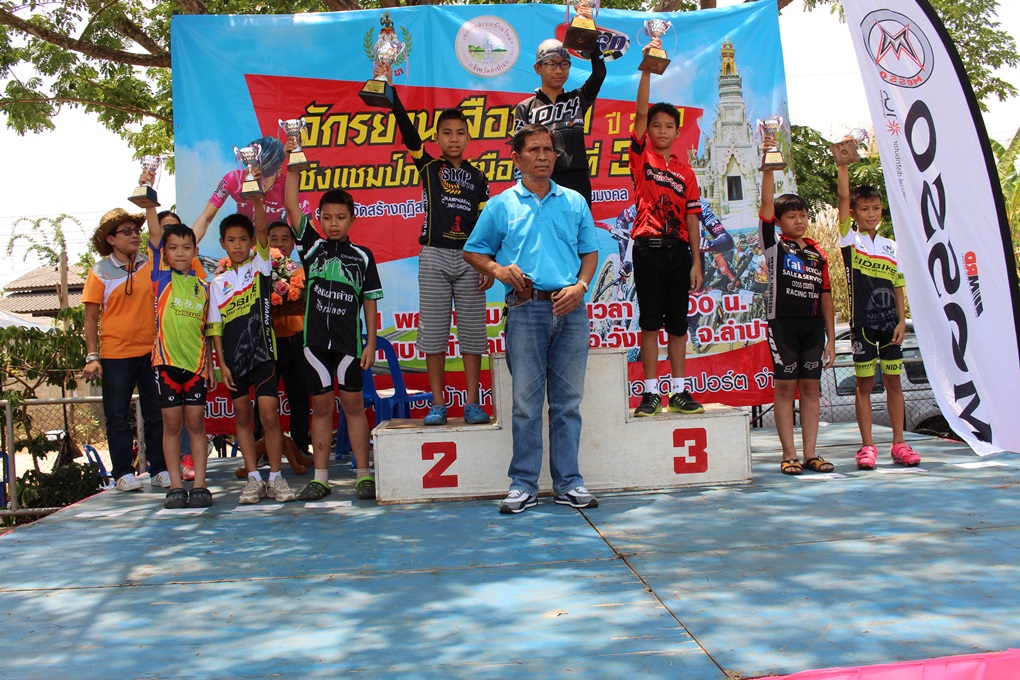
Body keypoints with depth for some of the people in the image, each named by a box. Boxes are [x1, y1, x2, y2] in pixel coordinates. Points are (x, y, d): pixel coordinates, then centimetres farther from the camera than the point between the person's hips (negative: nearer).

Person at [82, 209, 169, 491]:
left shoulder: (151, 265, 4)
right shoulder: (100, 272, 0)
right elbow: (91, 318, 0)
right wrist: (92, 356, -6)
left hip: (151, 351, 2)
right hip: (115, 355, -2)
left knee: (156, 414, 6)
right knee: (117, 417, 3)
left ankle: (159, 469, 15)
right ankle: (124, 472, 13)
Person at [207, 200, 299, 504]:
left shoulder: (260, 265, 4)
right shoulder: (218, 283, 10)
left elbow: (262, 231, -13)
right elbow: (216, 327, 8)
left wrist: (257, 200, -27)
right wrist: (222, 363, 0)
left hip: (262, 352, -3)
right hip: (234, 356, 4)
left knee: (269, 415, -7)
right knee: (243, 415, 8)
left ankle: (275, 478, 6)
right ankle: (254, 479, 17)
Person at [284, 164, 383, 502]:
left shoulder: (362, 256, 4)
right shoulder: (312, 247, 7)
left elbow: (370, 302, 4)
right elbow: (292, 208, -1)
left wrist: (371, 343, 0)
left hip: (349, 341, -1)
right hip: (315, 340, 1)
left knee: (353, 404, 4)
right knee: (321, 407, 8)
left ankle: (364, 474, 10)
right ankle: (320, 477, 14)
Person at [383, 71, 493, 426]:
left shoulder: (478, 178, 9)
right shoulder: (428, 167, 7)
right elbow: (407, 130, -5)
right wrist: (389, 89, -14)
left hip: (469, 258, 1)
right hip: (434, 255, 0)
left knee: (472, 330, 0)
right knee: (433, 330, 0)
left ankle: (473, 403, 6)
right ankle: (438, 404, 6)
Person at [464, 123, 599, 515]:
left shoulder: (574, 202, 13)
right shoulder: (501, 205, 8)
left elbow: (590, 252, 14)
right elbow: (473, 251, 12)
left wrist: (580, 285, -3)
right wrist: (499, 269, -7)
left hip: (570, 309, 2)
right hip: (526, 310, -2)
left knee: (568, 400, 6)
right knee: (526, 401, 0)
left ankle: (568, 482, 14)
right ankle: (523, 485, 9)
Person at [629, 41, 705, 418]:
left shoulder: (685, 171, 11)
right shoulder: (641, 156, 5)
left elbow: (692, 217, 9)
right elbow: (641, 111, -8)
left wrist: (696, 262, 4)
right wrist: (647, 69, -13)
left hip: (678, 250, 3)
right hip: (648, 248, -3)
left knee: (678, 324, 7)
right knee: (650, 323, -1)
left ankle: (679, 391, 14)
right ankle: (651, 392, 5)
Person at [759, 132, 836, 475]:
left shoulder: (818, 253, 11)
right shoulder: (774, 245, 2)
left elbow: (825, 296, 12)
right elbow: (766, 204, -10)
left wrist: (831, 338, 9)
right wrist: (769, 167, -18)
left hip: (813, 325, 4)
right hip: (783, 322, -4)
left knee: (811, 387, 5)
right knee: (785, 386, -1)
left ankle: (810, 454, 11)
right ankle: (789, 455, 4)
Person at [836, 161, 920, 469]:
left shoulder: (891, 246, 9)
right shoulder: (850, 240, 1)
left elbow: (898, 286, 9)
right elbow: (842, 197, -9)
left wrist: (901, 321, 1)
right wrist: (843, 164, -15)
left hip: (889, 322, 3)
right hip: (862, 322, -3)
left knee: (893, 381, 7)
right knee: (864, 384, 2)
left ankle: (899, 443, 15)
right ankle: (867, 446, 8)